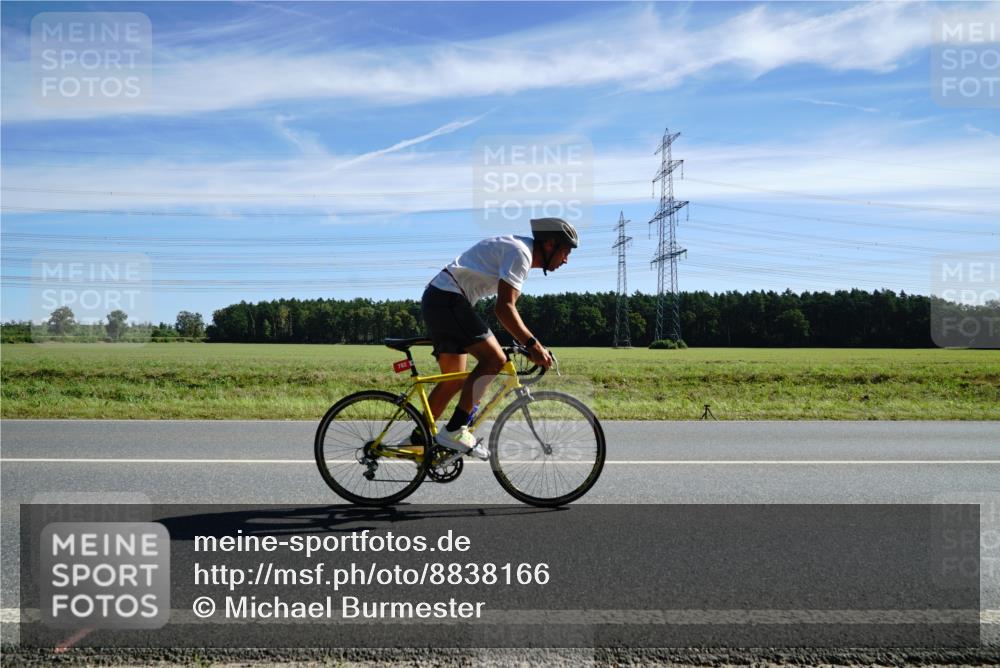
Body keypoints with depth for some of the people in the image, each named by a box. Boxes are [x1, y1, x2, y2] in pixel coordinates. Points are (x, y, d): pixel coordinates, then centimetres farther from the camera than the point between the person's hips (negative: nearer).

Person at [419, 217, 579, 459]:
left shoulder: (517, 250, 19)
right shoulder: (519, 253, -13)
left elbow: (507, 305, 22)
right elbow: (504, 309, -22)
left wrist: (531, 344, 18)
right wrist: (533, 344, -21)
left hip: (435, 300, 11)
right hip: (448, 300, -11)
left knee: (454, 380, 13)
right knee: (494, 358, -16)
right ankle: (455, 431, -16)